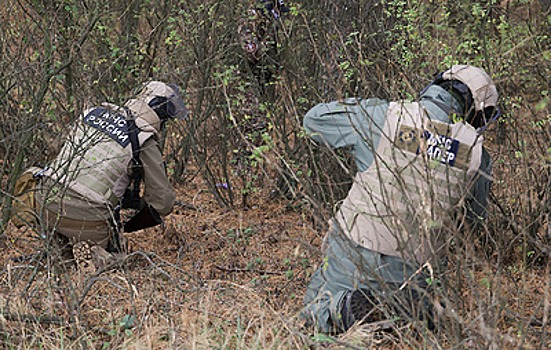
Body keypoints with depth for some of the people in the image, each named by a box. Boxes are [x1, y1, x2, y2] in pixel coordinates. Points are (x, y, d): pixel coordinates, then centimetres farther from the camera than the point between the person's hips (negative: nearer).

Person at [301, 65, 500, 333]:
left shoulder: (385, 117, -11)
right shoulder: (475, 152, -5)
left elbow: (315, 120, 2)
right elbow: (473, 218, 13)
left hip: (355, 251, -1)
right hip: (412, 269, 2)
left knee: (316, 313, 22)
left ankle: (349, 309, -10)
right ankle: (404, 309, -3)